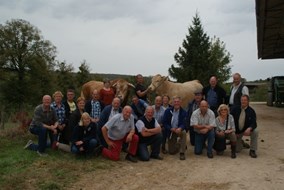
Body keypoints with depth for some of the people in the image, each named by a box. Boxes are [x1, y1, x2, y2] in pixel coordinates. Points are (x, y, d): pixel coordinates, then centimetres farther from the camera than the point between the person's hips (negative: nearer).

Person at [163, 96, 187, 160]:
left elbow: (184, 123, -16)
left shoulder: (183, 112, -8)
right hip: (170, 131, 1)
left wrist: (180, 128, -39)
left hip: (179, 130, -1)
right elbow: (164, 122, -9)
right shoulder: (168, 111, -5)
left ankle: (182, 153, -25)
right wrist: (171, 129, -25)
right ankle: (178, 144, 38)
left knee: (184, 133, -39)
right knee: (171, 152, 2)